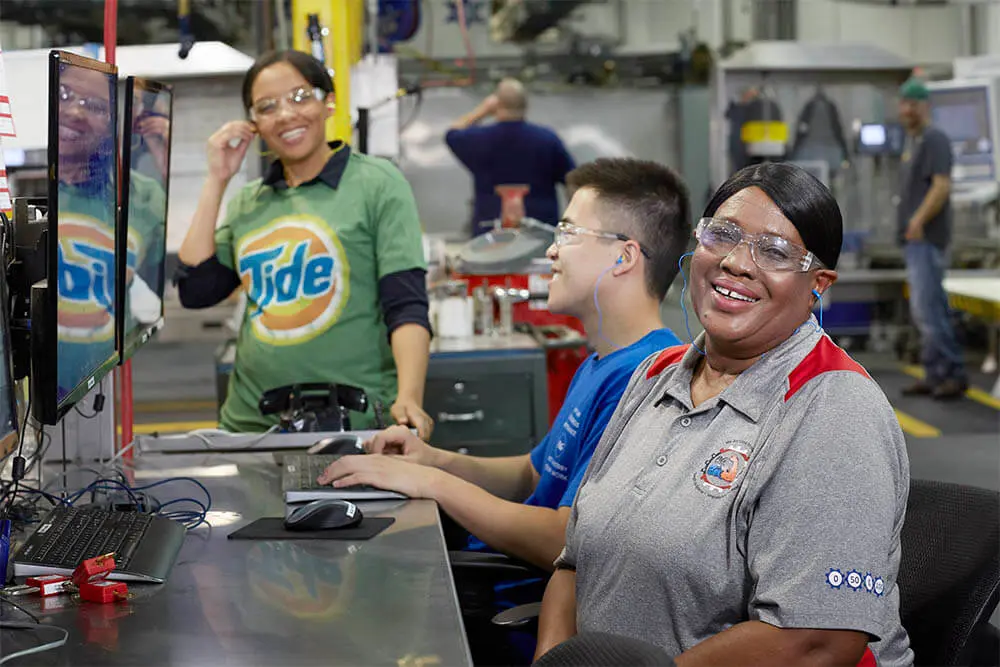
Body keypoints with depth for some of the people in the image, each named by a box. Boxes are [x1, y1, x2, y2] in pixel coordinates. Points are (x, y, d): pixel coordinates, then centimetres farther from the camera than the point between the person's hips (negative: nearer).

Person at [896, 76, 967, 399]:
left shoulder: (934, 139, -10)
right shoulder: (912, 141, 20)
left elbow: (941, 186, -20)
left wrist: (919, 220, -26)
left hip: (927, 239, -10)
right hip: (915, 240, 10)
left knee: (927, 308, -13)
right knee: (924, 310, 11)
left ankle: (954, 373, -10)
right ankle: (935, 375, 16)